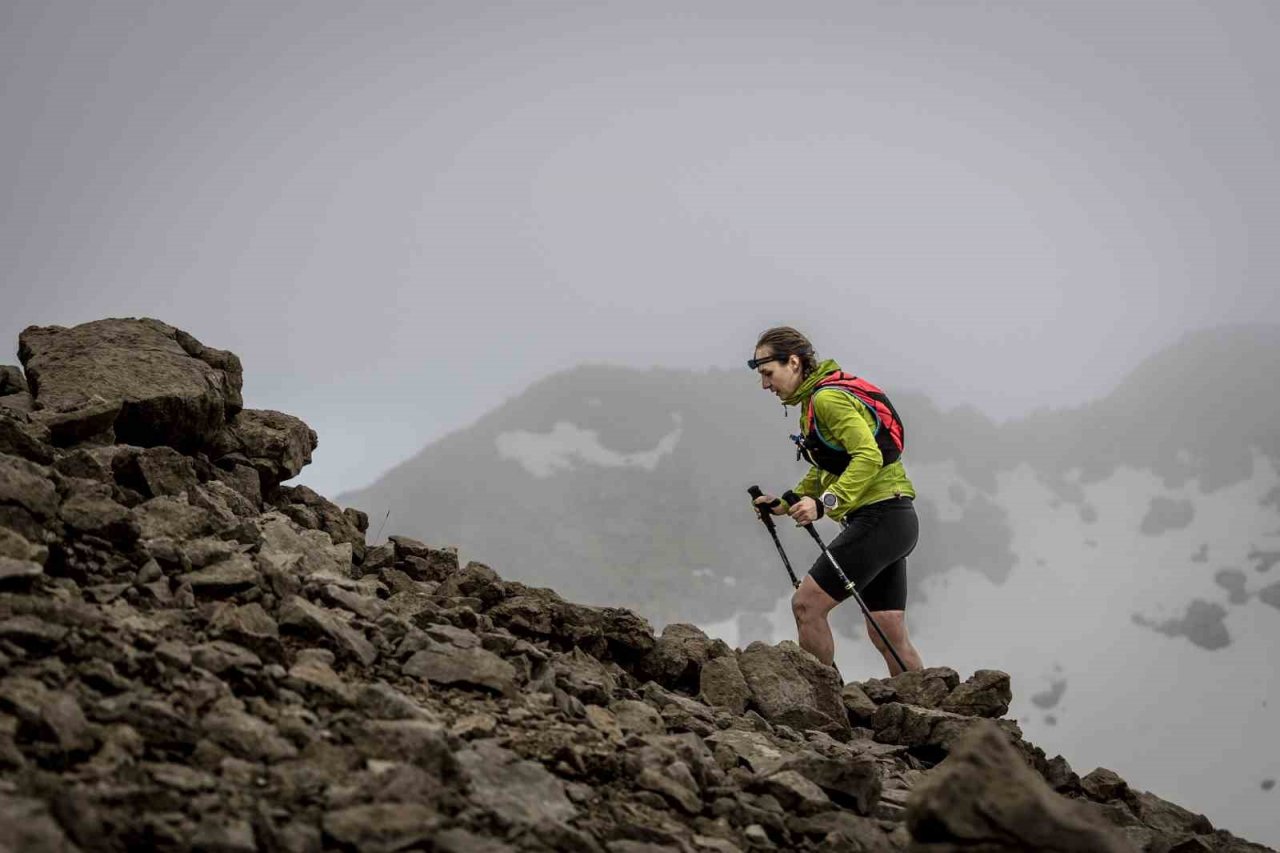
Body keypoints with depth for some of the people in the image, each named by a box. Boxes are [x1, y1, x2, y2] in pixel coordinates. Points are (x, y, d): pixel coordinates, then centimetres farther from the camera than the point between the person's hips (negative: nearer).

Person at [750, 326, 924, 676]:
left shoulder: (828, 398, -14)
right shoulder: (813, 400, 17)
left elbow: (868, 456, -26)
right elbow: (826, 470, 27)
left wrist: (825, 504, -33)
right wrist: (786, 503, 16)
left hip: (879, 517, -10)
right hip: (894, 520, 10)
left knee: (806, 605, -10)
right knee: (889, 636, 8)